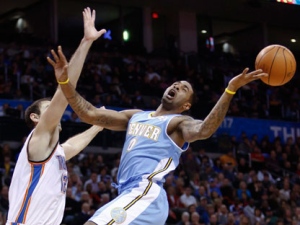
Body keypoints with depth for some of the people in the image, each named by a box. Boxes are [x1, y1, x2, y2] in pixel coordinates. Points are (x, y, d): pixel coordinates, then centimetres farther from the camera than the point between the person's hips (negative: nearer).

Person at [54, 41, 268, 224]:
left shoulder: (179, 123, 2)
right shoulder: (136, 116, 24)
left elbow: (204, 130, -22)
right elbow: (90, 114, 19)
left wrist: (230, 91, -34)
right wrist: (65, 82, 7)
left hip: (145, 196, -8)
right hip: (130, 196, 8)